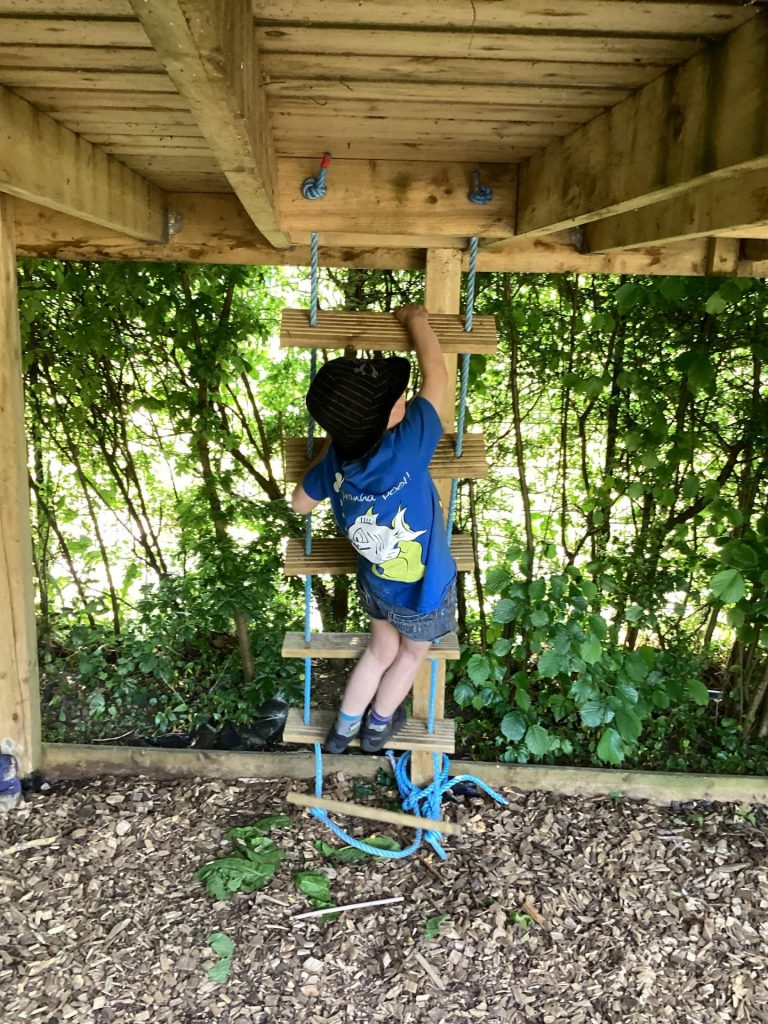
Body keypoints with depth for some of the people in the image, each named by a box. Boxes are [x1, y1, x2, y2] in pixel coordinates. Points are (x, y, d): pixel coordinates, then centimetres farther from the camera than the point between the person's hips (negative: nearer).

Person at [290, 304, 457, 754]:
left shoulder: (335, 458, -20)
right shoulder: (405, 450, -38)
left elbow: (300, 503, 0)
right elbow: (437, 379, -27)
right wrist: (416, 318, -12)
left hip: (375, 583, 4)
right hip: (423, 592, -4)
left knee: (382, 648, 31)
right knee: (413, 653, 27)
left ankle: (344, 728, 47)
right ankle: (378, 727, 51)